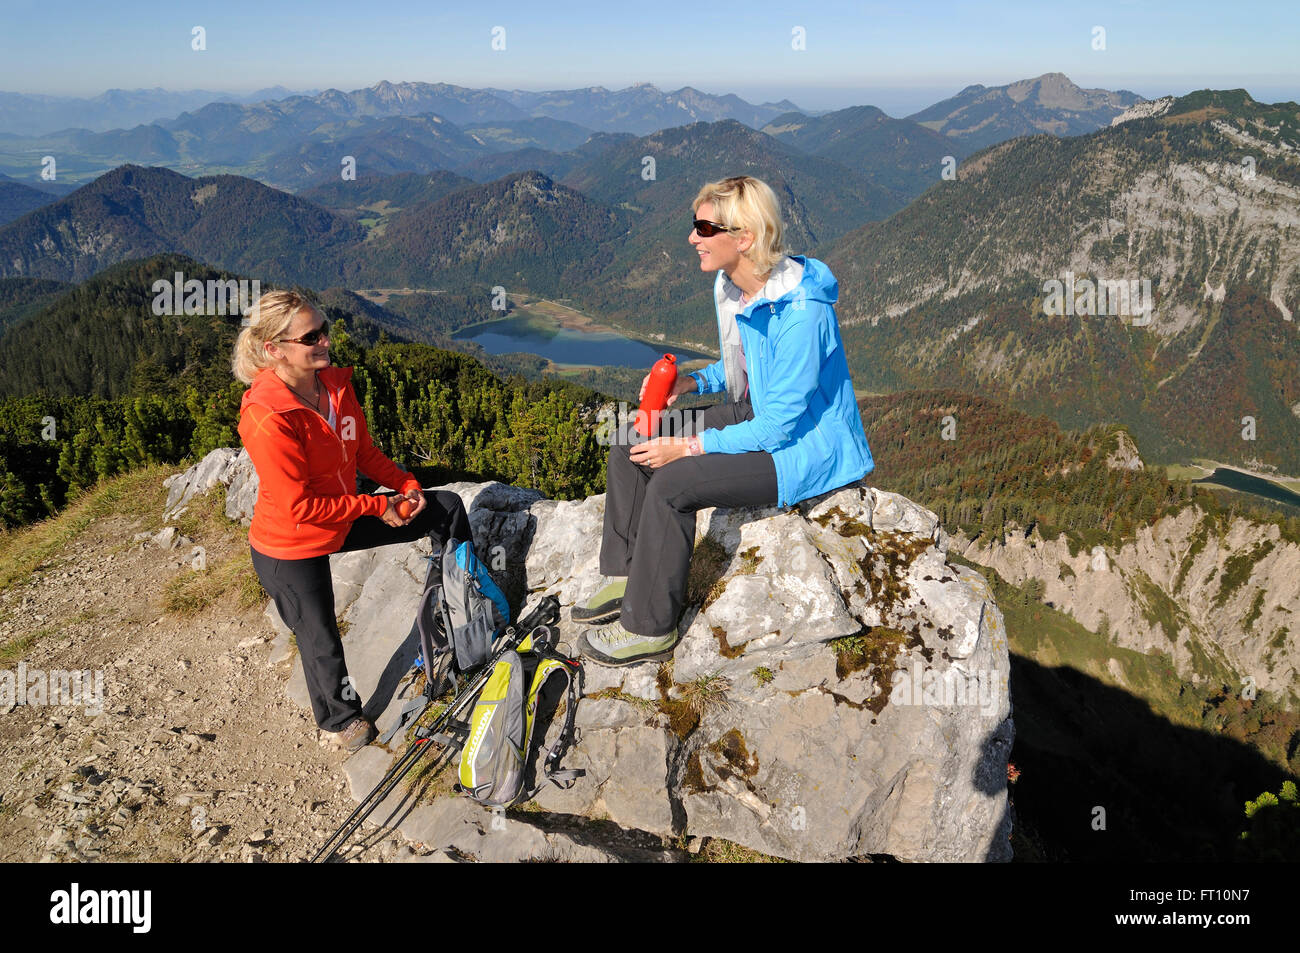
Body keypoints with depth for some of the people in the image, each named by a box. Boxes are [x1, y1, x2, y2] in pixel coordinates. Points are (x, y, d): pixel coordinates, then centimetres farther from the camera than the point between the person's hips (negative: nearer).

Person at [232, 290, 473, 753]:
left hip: (343, 520, 8)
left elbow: (364, 451, 6)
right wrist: (377, 506, -21)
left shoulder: (337, 385, -8)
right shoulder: (266, 419, -32)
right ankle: (340, 718, 45)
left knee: (447, 507, 11)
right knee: (322, 641, 12)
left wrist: (406, 485, -8)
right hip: (291, 551, -8)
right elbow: (301, 507, -28)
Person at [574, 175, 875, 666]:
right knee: (630, 441, 2)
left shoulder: (799, 311, -28)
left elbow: (779, 426, -26)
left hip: (805, 447, -9)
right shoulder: (730, 287, 0)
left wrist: (689, 448, -24)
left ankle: (649, 627, -9)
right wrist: (693, 381, -2)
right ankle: (625, 579, 11)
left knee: (672, 482, -26)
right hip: (756, 415, 10)